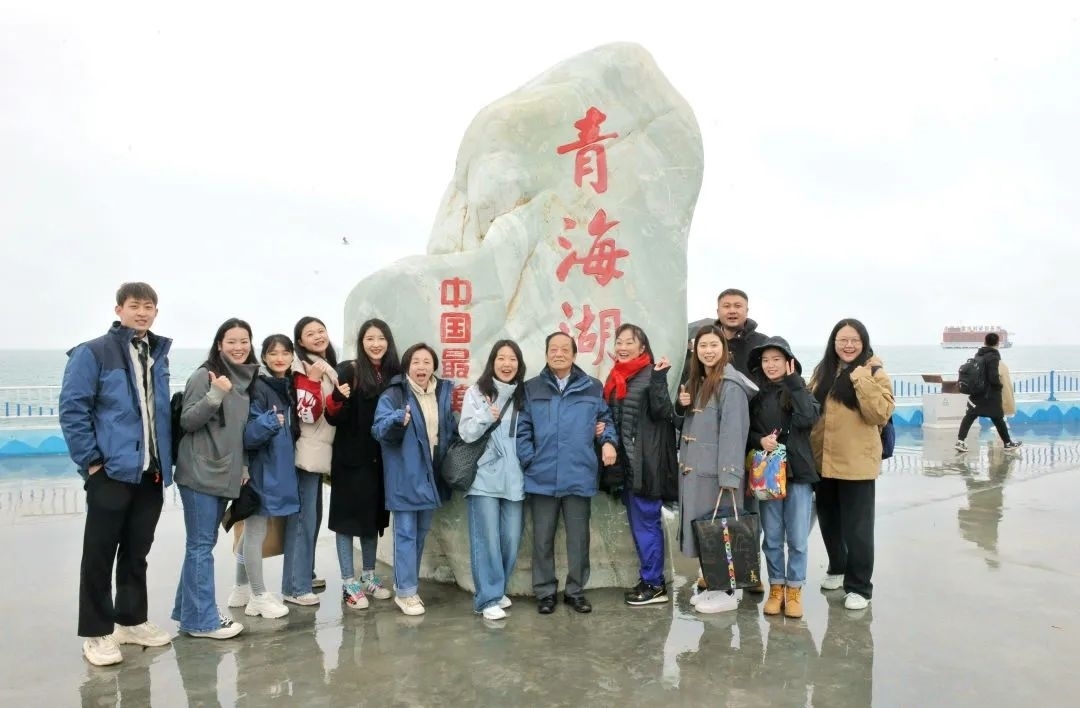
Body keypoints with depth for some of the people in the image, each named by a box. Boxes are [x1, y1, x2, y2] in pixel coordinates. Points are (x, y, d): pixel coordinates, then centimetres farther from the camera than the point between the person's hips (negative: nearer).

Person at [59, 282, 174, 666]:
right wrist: (91, 461, -13)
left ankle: (132, 620, 29)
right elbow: (72, 409, -10)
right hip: (111, 472, -6)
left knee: (136, 553, 16)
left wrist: (165, 458, 10)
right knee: (99, 555, 4)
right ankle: (97, 633, 16)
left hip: (151, 473, 6)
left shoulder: (158, 355, 13)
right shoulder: (93, 353, -7)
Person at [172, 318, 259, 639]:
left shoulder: (247, 378, 11)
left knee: (204, 543, 14)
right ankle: (201, 619, 5)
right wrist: (214, 396, -25)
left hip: (225, 473, 7)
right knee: (201, 545, -2)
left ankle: (189, 609, 25)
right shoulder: (204, 376, -10)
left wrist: (244, 465, 15)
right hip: (200, 473, -7)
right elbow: (187, 422, -12)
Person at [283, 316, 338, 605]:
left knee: (314, 516, 17)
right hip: (306, 452, -9)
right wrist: (312, 381, -28)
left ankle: (304, 574, 29)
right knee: (303, 518, -8)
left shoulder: (328, 367, 15)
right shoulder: (302, 368, -12)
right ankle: (294, 587, -3)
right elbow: (306, 412, -22)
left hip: (320, 451, 9)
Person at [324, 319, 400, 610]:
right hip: (351, 457, -5)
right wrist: (337, 399, -31)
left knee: (374, 515, 15)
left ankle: (368, 576, 29)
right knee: (348, 516, 4)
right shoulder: (348, 371, -9)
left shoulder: (394, 374, 4)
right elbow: (335, 418, -13)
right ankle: (349, 583, 14)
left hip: (381, 458, 5)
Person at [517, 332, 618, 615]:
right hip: (542, 478, 0)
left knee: (579, 537, 9)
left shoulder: (592, 388, 6)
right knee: (543, 538, 9)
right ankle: (545, 592, 23)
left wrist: (609, 441, -6)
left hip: (579, 476, 0)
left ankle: (575, 590, 25)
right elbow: (522, 429, 2)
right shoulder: (531, 389, 5)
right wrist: (529, 461, -7)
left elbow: (606, 419, 13)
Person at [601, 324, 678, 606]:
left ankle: (654, 584, 10)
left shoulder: (650, 375, -9)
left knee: (646, 521, -1)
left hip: (646, 463, -8)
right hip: (624, 462, 8)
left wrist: (659, 378, -26)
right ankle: (650, 579, 24)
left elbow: (662, 412, -19)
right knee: (637, 522, 13)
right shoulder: (615, 377, 13)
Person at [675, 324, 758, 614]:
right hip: (693, 468, 8)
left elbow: (733, 432, -20)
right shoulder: (695, 382, 14)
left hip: (717, 470, -8)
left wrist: (729, 476, -24)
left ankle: (727, 592, 12)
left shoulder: (730, 386, -13)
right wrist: (681, 407, -2)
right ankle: (712, 586, 24)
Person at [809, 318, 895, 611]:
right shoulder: (822, 371, 8)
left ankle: (859, 586, 14)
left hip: (856, 463, -5)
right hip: (823, 460, 5)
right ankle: (837, 569, 38)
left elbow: (881, 414, -17)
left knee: (856, 526, 1)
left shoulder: (875, 373, -6)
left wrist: (862, 380, -23)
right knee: (829, 521, 18)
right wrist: (806, 446, 1)